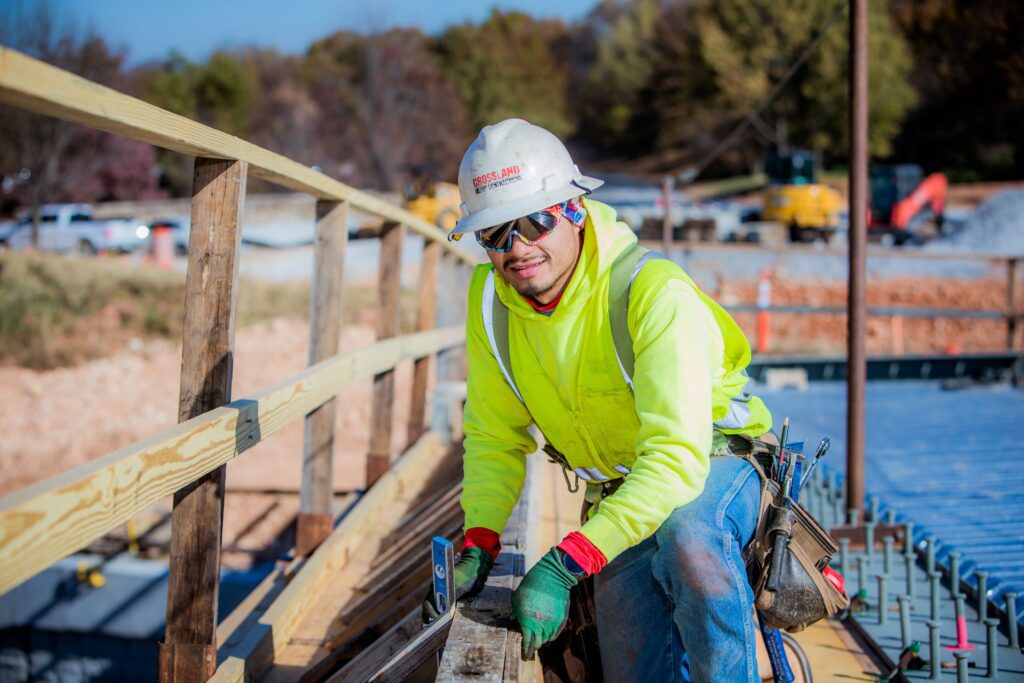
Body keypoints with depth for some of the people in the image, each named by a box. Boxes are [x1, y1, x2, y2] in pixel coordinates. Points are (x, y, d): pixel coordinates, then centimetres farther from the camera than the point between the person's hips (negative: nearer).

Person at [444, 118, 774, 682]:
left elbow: (677, 457, -37)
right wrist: (478, 544, -13)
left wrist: (564, 564, -44)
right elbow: (494, 436, 2)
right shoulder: (489, 298, -10)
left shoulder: (657, 294, -29)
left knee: (687, 538, -38)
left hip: (713, 466, -5)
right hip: (620, 496, 5)